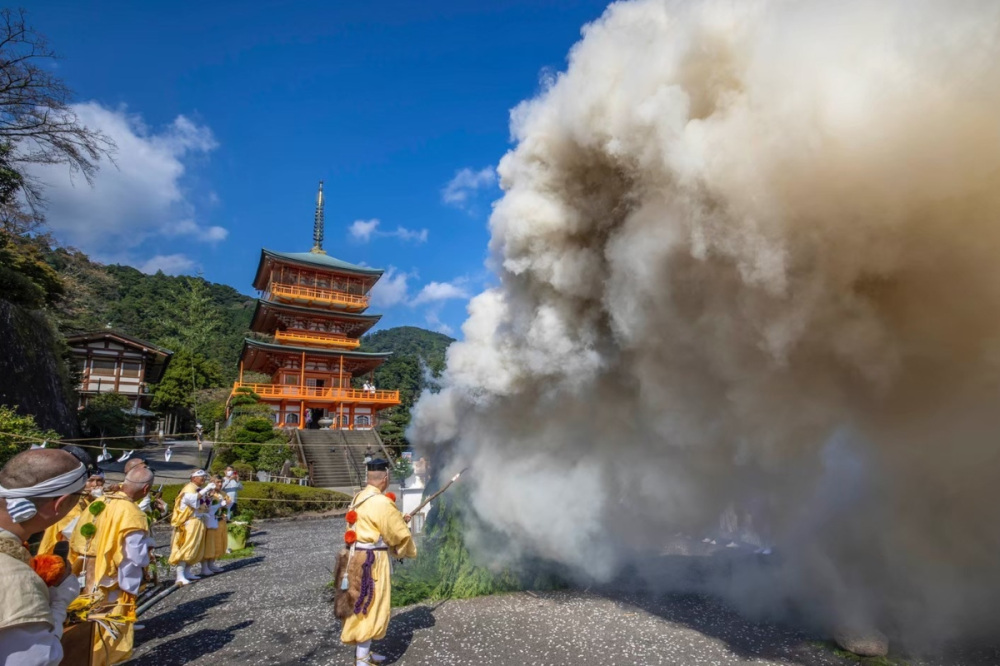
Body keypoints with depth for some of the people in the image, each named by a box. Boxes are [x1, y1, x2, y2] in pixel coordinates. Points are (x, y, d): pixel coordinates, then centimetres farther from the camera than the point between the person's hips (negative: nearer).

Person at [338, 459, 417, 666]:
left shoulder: (359, 499, 8)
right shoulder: (381, 503, -21)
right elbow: (399, 534, -13)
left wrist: (398, 519, 19)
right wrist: (410, 551, 6)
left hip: (358, 557, 10)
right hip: (371, 560, -10)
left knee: (364, 607, 20)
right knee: (370, 609, 1)